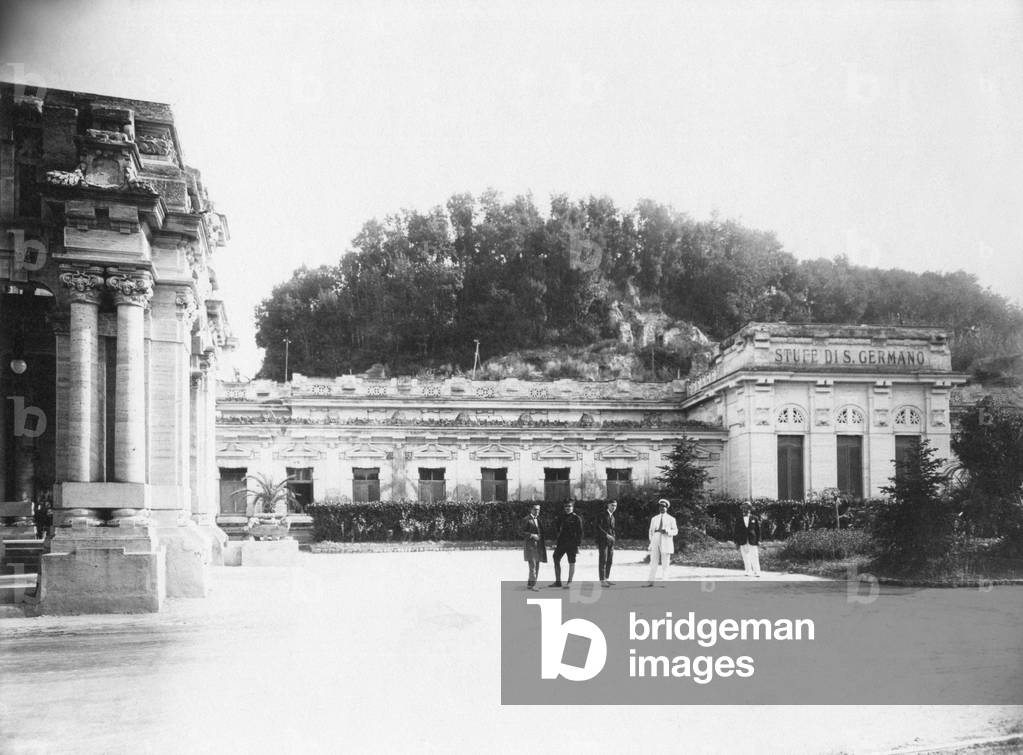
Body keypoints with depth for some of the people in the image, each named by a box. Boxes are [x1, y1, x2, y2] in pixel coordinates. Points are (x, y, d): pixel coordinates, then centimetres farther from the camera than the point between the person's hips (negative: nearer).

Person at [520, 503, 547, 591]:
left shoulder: (538, 518, 17)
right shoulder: (526, 519, -6)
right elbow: (522, 532, -10)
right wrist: (532, 536, -19)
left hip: (538, 546, 8)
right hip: (530, 545, -8)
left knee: (537, 566, 9)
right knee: (533, 566, -12)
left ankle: (530, 584, 16)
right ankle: (532, 584, -8)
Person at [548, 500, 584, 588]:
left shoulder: (577, 518, -6)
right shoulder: (562, 517, 11)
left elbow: (580, 533, -7)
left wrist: (578, 545, -11)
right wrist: (556, 542, 9)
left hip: (572, 544, -6)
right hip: (561, 543, 6)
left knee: (571, 563, 1)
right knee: (556, 560, 7)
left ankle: (569, 582, 10)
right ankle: (557, 581, 17)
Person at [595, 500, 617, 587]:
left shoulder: (612, 517, 19)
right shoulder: (602, 515, -5)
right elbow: (598, 527, -14)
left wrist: (613, 539, 12)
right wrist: (606, 535, -20)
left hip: (610, 542, 7)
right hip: (603, 541, -7)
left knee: (609, 561, 6)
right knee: (603, 561, -8)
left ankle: (607, 579, 11)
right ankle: (602, 580, -10)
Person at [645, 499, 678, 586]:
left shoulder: (671, 519, 8)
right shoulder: (654, 519, 18)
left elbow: (675, 531, 5)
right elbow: (651, 531, 20)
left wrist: (667, 531, -14)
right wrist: (651, 541, 7)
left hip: (666, 542, -2)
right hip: (655, 541, 3)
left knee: (665, 563, -3)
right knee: (653, 562, -3)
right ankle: (651, 581, -6)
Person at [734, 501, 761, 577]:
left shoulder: (754, 519, 5)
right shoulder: (739, 520, 8)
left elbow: (758, 531, 7)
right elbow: (736, 532, 10)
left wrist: (758, 541, 1)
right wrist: (737, 544, 6)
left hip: (753, 542, -2)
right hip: (743, 542, 2)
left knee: (754, 558, -3)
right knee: (746, 558, 1)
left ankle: (757, 572, 2)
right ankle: (749, 572, 6)